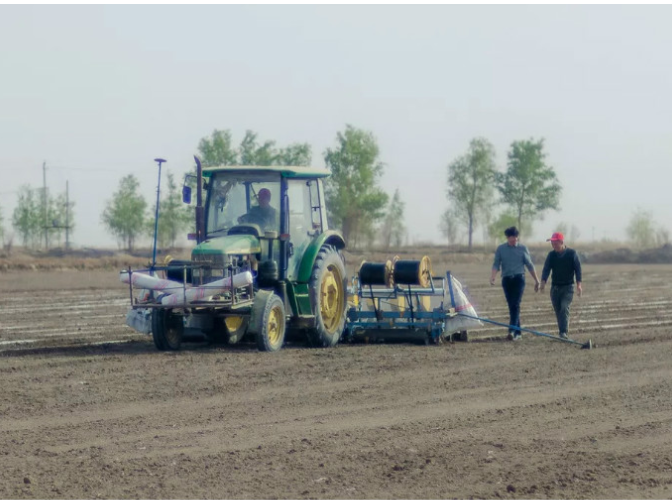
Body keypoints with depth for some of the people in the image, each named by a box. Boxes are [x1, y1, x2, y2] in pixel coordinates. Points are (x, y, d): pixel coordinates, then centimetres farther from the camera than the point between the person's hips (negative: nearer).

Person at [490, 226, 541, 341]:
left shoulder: (523, 249, 7)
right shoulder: (500, 249, 8)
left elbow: (529, 265, 11)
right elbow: (496, 264, 2)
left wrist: (537, 280, 13)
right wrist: (493, 277, -16)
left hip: (519, 278, -2)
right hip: (506, 279, 2)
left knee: (516, 305, -15)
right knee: (511, 306, 4)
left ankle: (512, 330, -24)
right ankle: (518, 332, 11)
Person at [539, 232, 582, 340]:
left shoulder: (572, 253, -3)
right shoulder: (551, 255, 5)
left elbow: (577, 269, -3)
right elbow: (546, 269, -1)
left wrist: (578, 284, -13)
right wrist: (543, 281, -19)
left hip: (568, 287, -4)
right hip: (555, 287, 4)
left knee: (564, 308, -18)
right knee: (558, 311, 5)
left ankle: (563, 332, -25)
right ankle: (562, 332, 14)